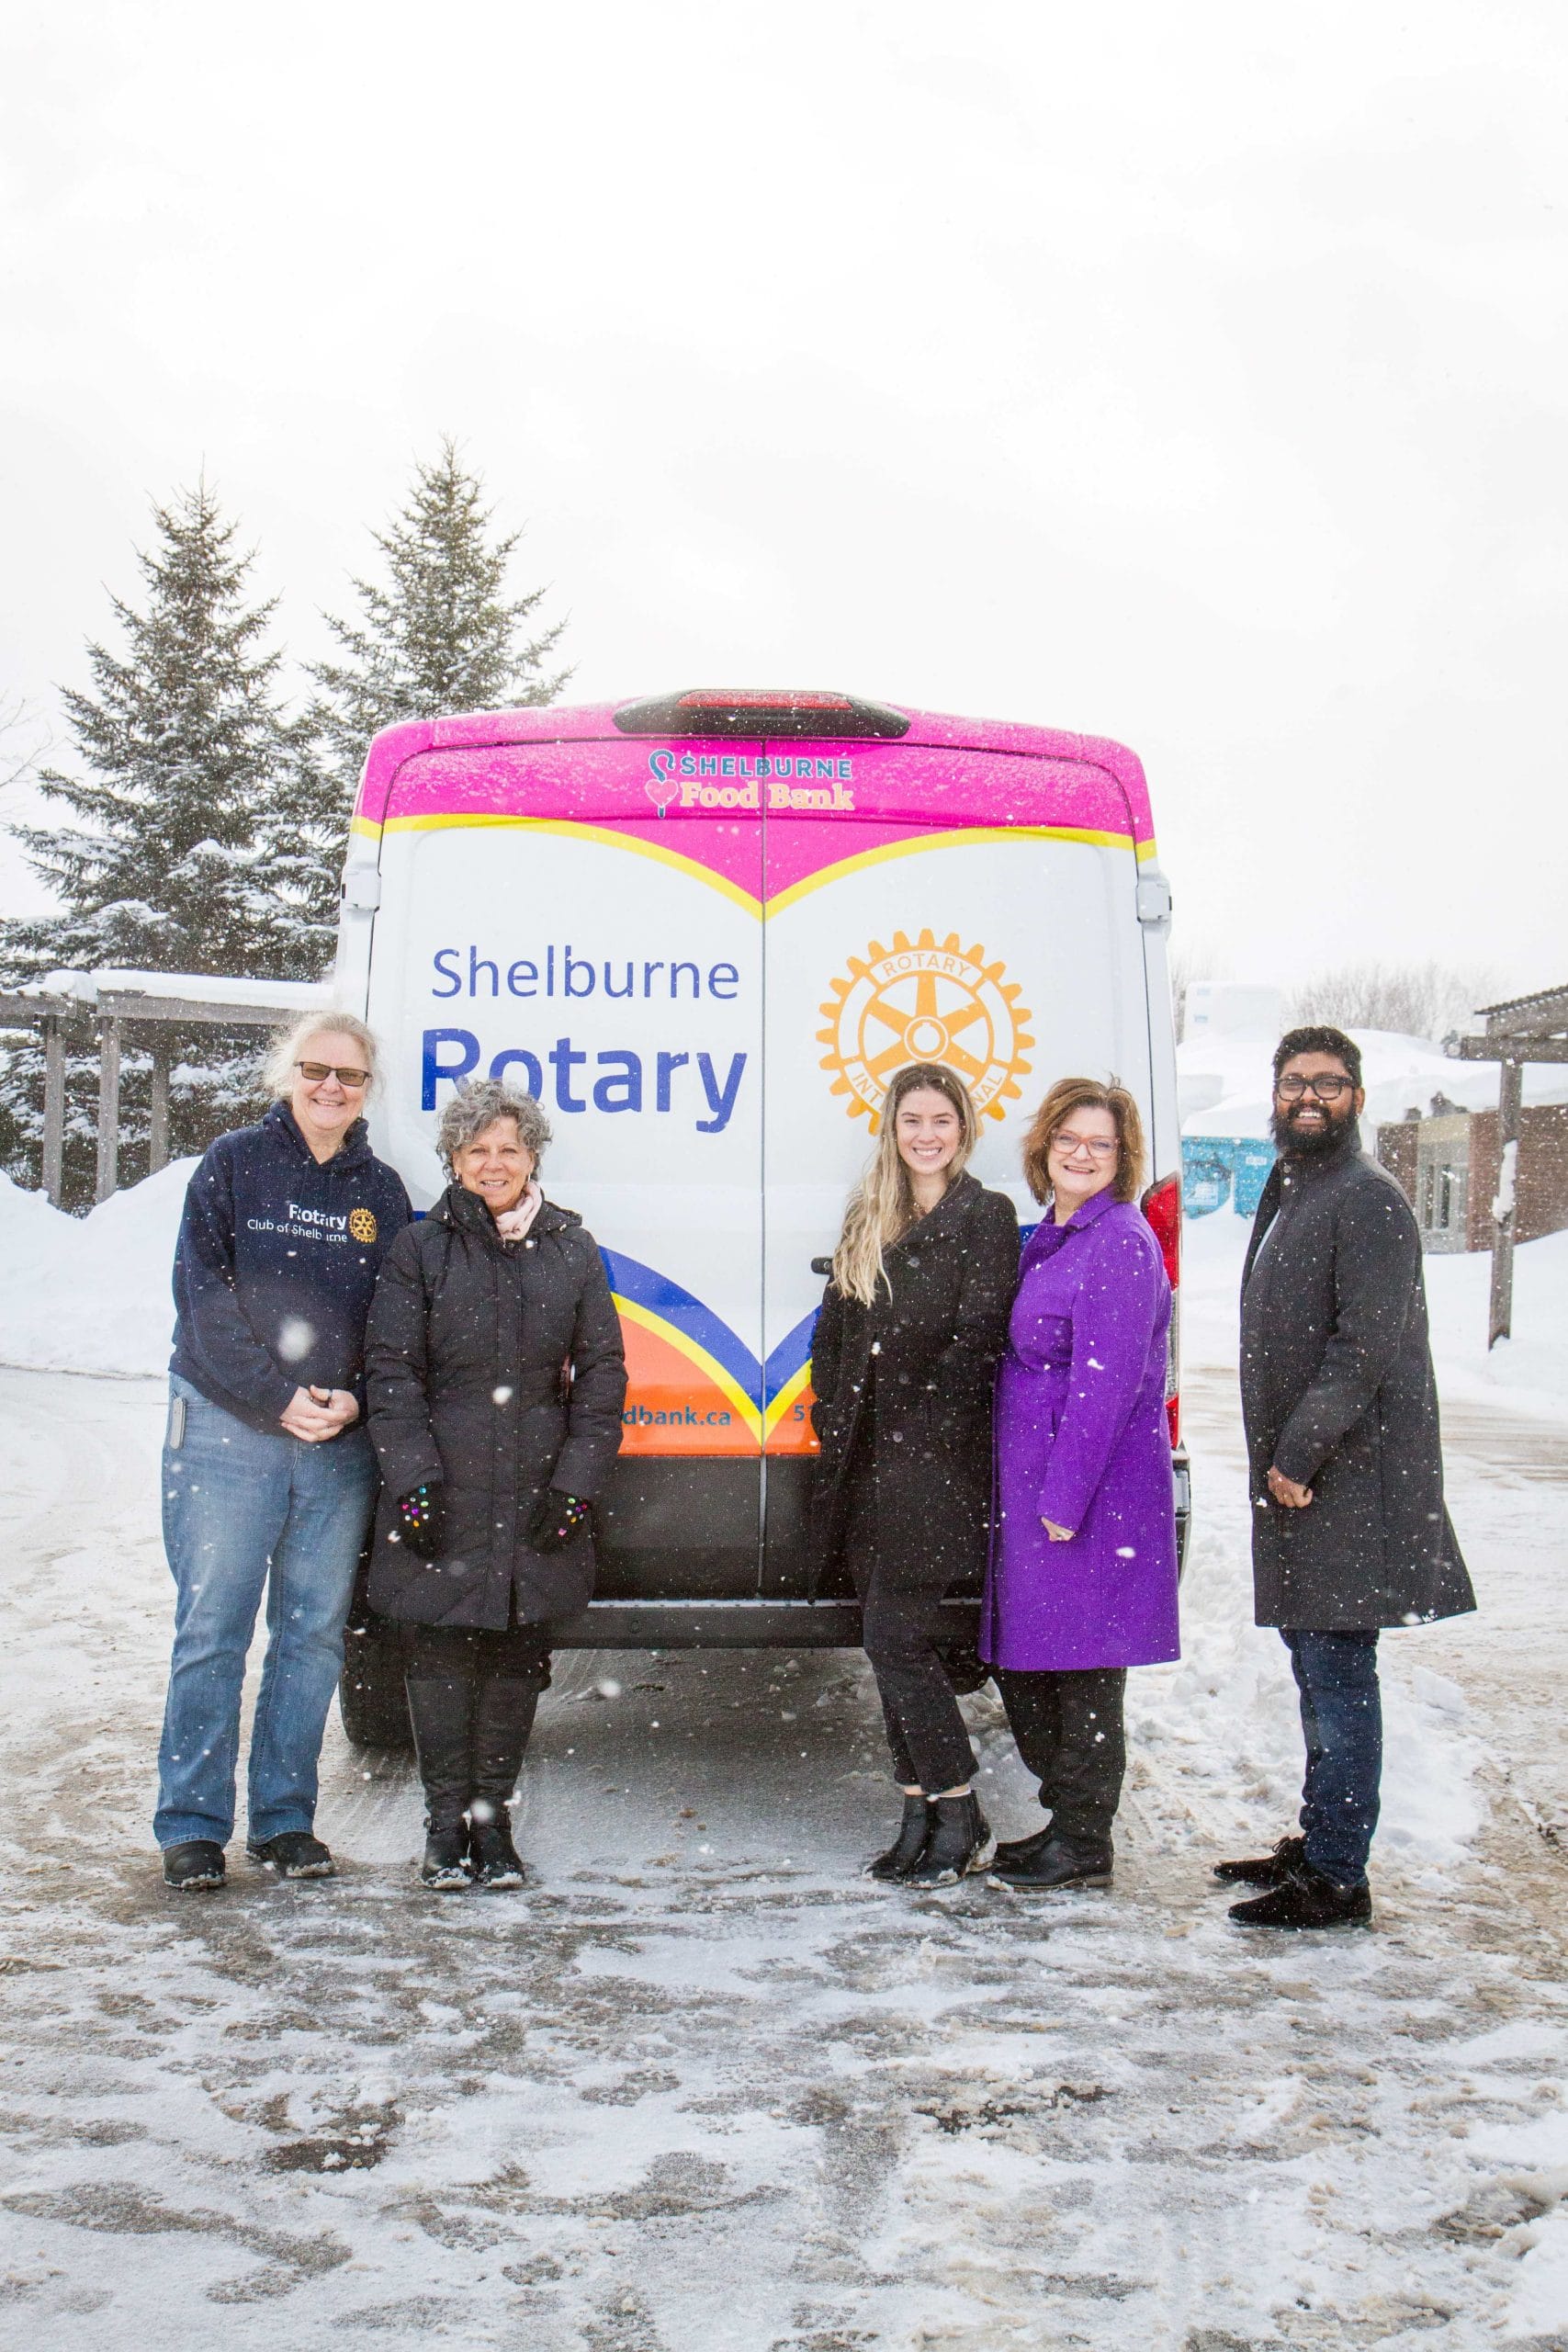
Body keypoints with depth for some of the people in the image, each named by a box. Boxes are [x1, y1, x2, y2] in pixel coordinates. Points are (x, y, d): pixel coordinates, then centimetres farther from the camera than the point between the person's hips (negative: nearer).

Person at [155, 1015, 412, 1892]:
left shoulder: (383, 1190, 12)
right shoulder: (234, 1165, 3)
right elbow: (203, 1292, -4)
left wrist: (354, 1399, -8)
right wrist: (276, 1395, -12)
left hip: (343, 1444, 3)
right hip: (227, 1432, -3)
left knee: (316, 1634, 6)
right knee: (212, 1630, -1)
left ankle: (287, 1818, 17)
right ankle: (193, 1826, 8)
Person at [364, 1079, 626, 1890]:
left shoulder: (571, 1248, 9)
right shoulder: (420, 1249, 4)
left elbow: (600, 1370, 8)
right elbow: (392, 1370, 0)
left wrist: (576, 1481, -1)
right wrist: (413, 1479, -10)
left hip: (538, 1493, 2)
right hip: (442, 1492, -1)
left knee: (518, 1656, 5)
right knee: (441, 1655, 0)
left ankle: (493, 1818, 17)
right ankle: (446, 1822, 13)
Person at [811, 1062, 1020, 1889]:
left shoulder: (985, 1218, -3)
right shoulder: (869, 1221, 16)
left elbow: (974, 1340, -10)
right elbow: (834, 1329, 16)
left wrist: (921, 1433, -13)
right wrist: (832, 1420, 4)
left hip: (935, 1460, -7)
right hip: (866, 1462, 7)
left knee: (895, 1637, -10)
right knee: (893, 1642, 10)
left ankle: (958, 1813, 2)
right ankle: (920, 1814, 18)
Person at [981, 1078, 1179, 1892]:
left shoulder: (1120, 1244, -14)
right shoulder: (1048, 1238, 14)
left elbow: (1104, 1385, -19)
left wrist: (1065, 1497, -21)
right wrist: (1035, 1493, 15)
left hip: (1096, 1494, -9)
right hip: (1032, 1488, 9)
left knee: (1080, 1669, 0)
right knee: (1019, 1660, 15)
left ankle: (1083, 1847, 13)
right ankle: (1066, 1821, 30)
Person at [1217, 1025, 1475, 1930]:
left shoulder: (1369, 1200, -12)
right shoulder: (1289, 1189, 18)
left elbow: (1366, 1346, -20)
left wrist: (1299, 1453, -19)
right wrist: (1278, 1457, 17)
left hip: (1349, 1478, -10)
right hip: (1296, 1472, 10)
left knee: (1338, 1672, -6)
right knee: (1318, 1669, 17)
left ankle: (1337, 1880, 0)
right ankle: (1318, 1844, 28)